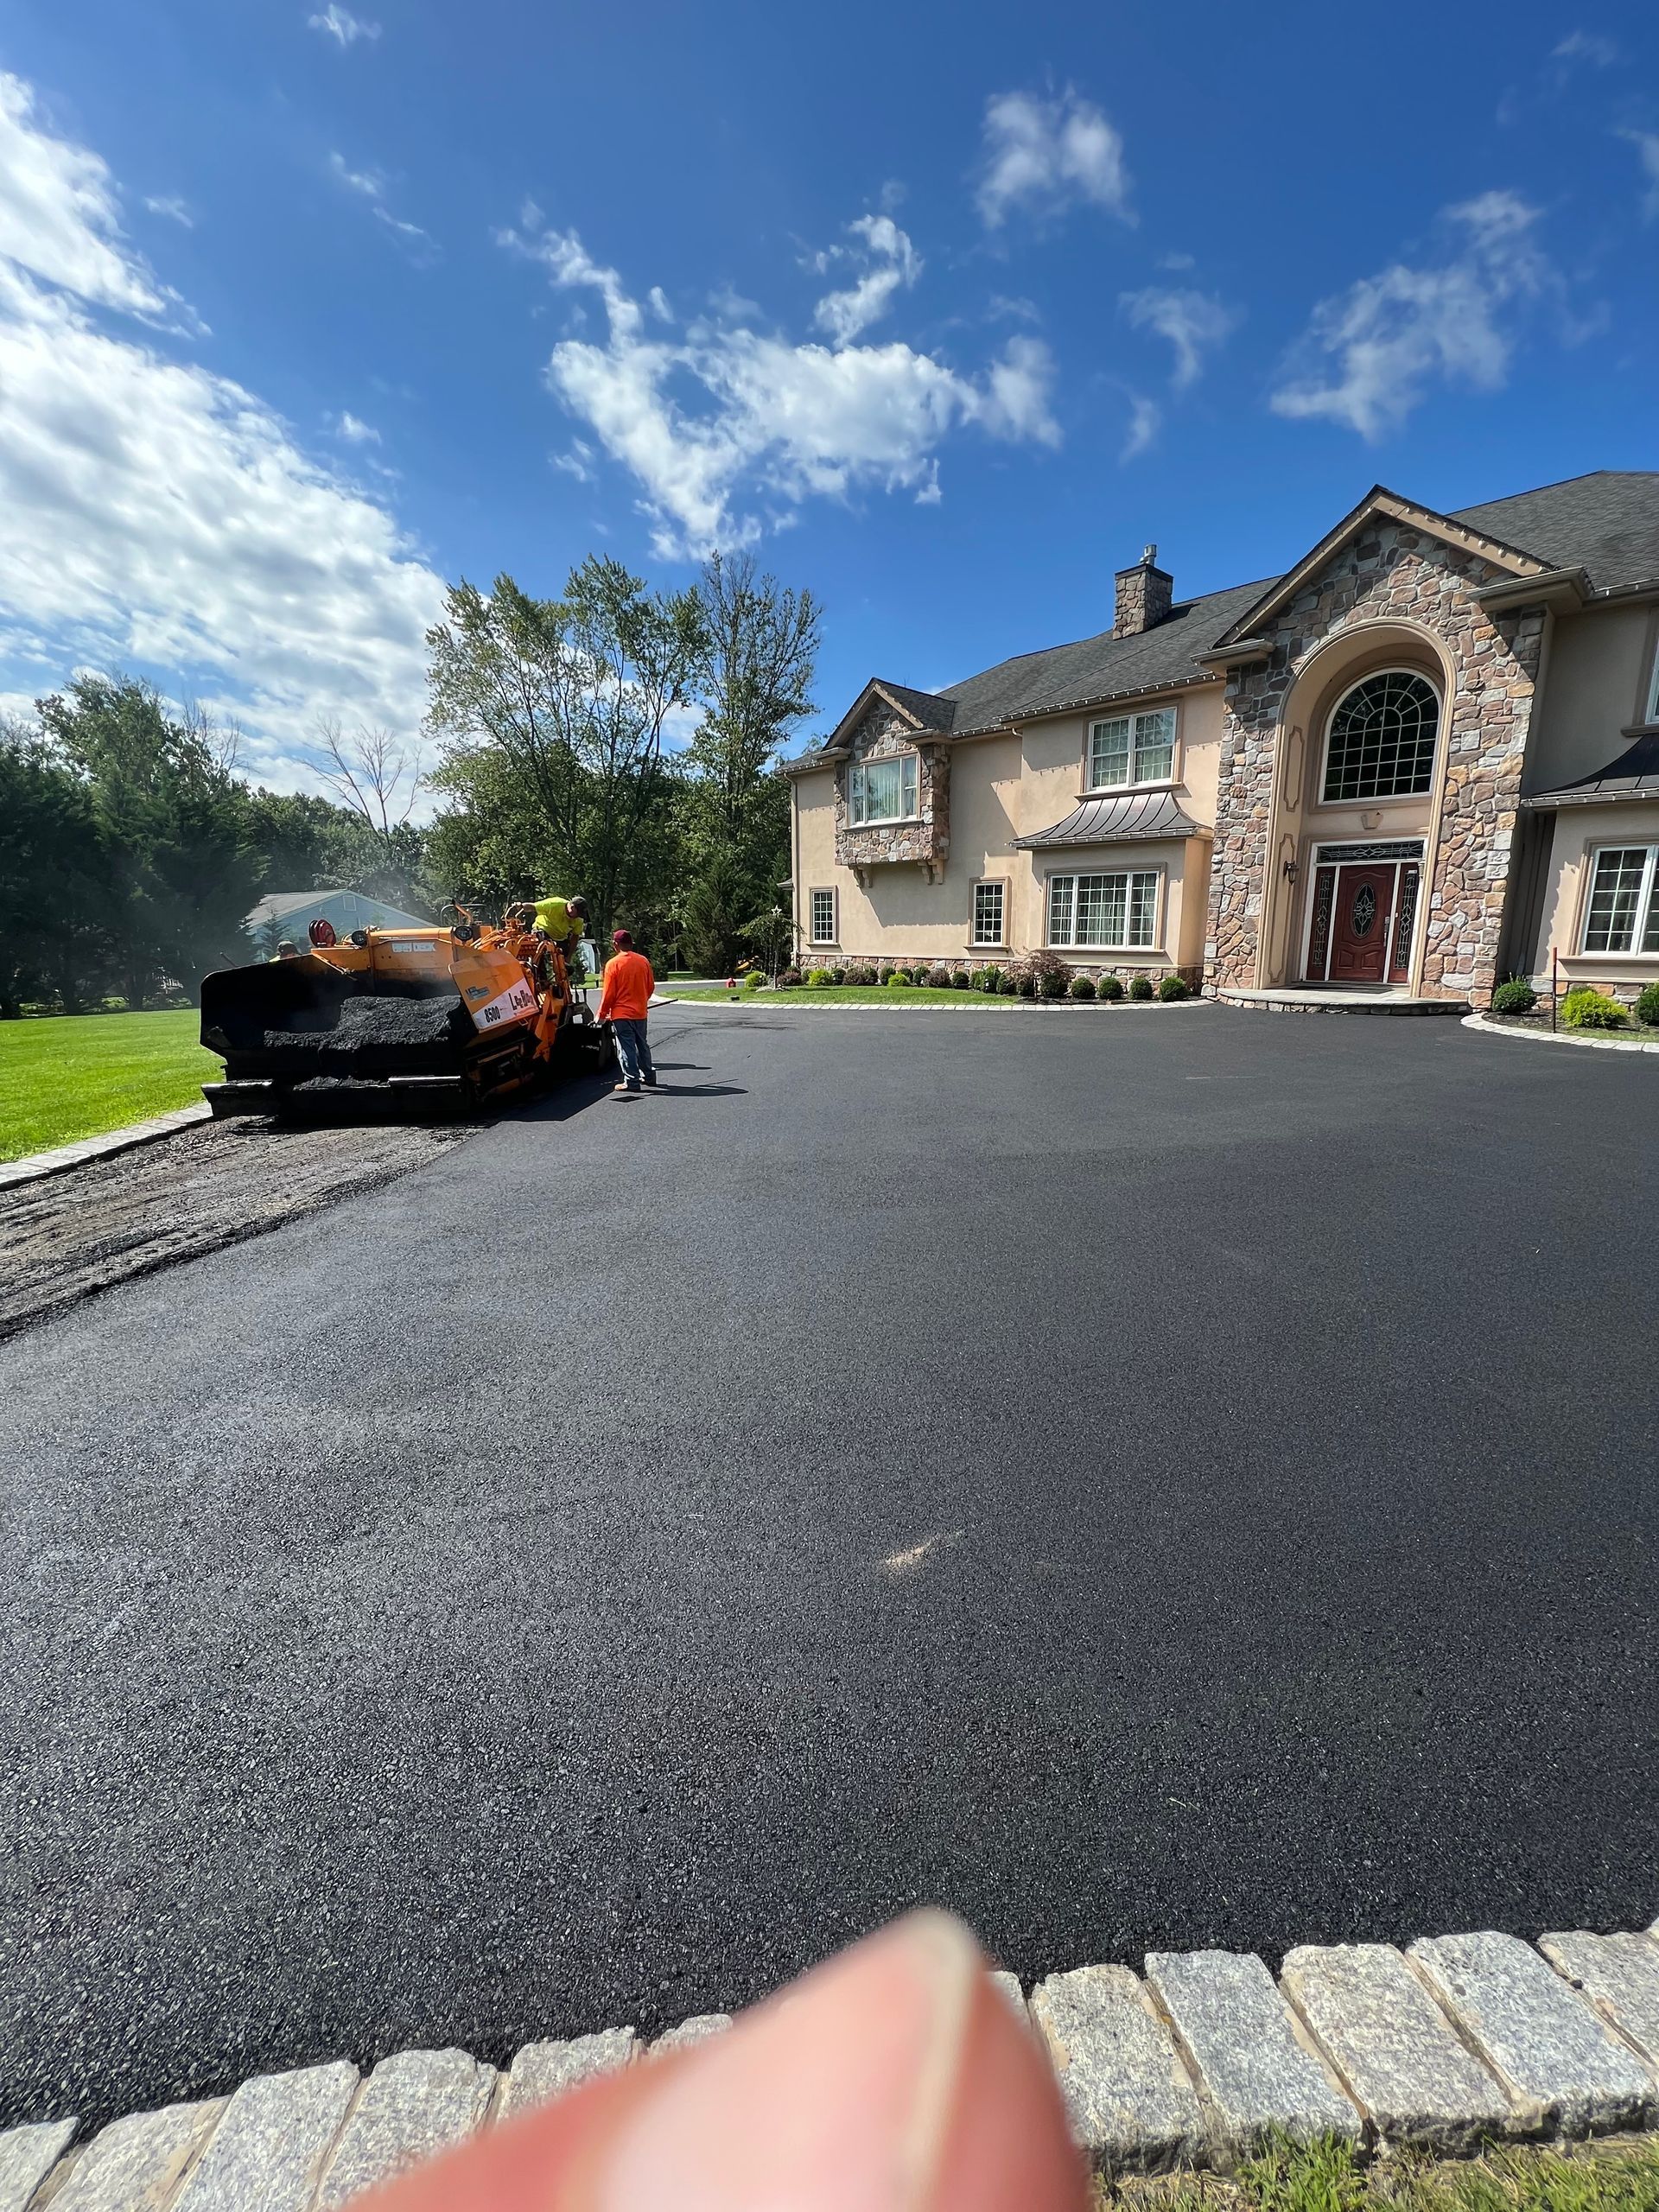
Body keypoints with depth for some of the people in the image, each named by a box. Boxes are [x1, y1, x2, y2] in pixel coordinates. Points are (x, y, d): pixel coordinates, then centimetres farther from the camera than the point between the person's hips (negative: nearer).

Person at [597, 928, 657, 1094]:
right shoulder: (643, 961, 2)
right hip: (640, 1012, 5)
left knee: (626, 1047, 0)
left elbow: (608, 993, -10)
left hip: (621, 1013, -5)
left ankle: (631, 1081, 0)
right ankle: (648, 1076, 23)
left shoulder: (613, 964, -11)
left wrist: (602, 1014, 0)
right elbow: (651, 986, 10)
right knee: (642, 1045, 17)